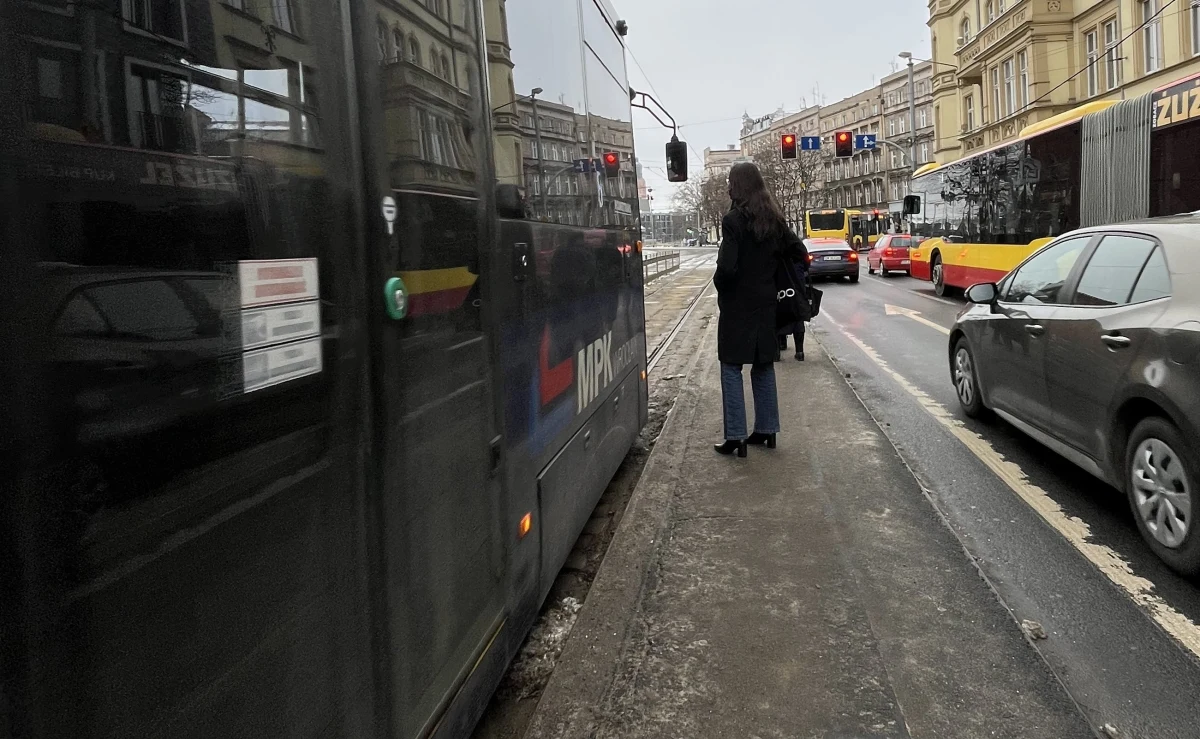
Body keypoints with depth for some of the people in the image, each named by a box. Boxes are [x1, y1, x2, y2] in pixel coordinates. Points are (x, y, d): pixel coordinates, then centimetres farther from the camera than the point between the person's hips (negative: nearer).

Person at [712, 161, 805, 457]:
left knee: (732, 368, 0)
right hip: (766, 303, 6)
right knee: (763, 366, 14)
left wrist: (720, 285, -2)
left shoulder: (733, 220, -14)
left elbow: (727, 266, -21)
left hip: (737, 305, -6)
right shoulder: (774, 219, 5)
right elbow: (798, 252, 7)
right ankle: (766, 429, 21)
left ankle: (735, 436, 0)